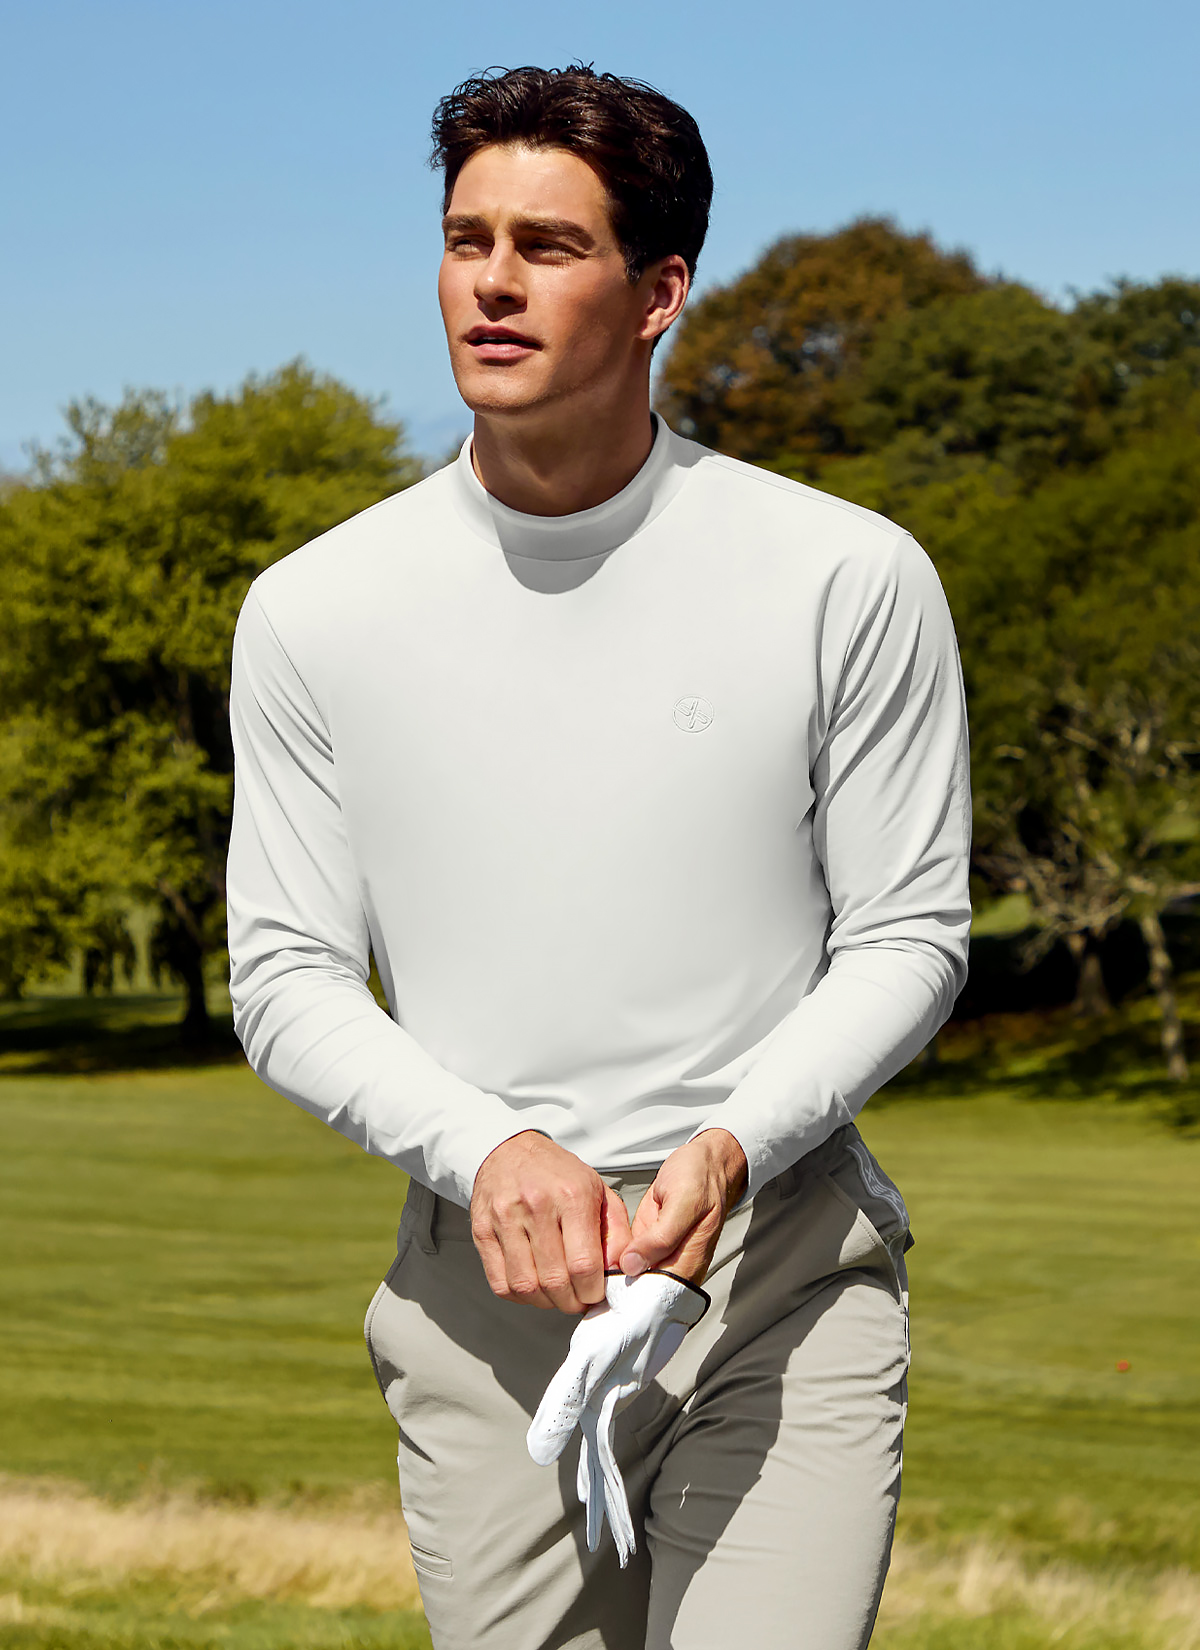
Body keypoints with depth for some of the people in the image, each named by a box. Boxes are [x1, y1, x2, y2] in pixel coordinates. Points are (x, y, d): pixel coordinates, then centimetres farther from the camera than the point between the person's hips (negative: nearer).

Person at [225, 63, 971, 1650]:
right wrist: (490, 1152, -14)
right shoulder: (314, 611, 3)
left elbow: (906, 938, 2)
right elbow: (285, 978, 4)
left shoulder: (850, 580, -2)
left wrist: (728, 1148, -15)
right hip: (483, 1290, 2)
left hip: (783, 1273, -2)